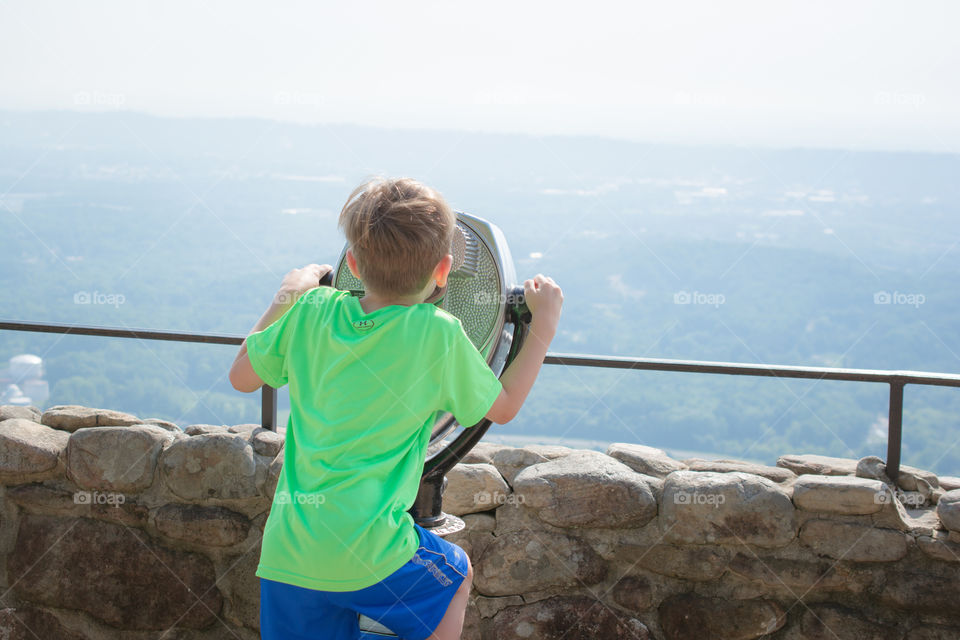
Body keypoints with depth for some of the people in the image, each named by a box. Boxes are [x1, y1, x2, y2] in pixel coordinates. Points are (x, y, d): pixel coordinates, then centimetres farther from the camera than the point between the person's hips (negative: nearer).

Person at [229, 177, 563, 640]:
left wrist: (287, 295, 27)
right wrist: (543, 326, 18)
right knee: (456, 576, 26)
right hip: (365, 547, -3)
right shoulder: (439, 333, -8)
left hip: (282, 550, 3)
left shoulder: (312, 310, 2)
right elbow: (503, 407, 8)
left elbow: (241, 377, 17)